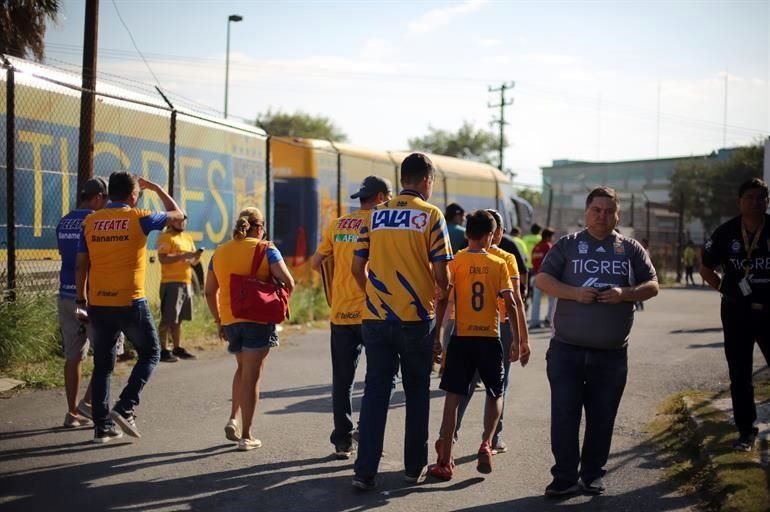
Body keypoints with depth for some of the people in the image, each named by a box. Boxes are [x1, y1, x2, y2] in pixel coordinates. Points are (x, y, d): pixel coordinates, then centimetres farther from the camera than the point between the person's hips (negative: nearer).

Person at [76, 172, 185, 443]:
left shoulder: (91, 221, 5)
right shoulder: (138, 218, -5)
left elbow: (81, 265, 7)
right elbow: (178, 214, 10)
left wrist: (81, 301, 14)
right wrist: (156, 188, 21)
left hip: (98, 304, 4)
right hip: (130, 302, -4)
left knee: (103, 364, 12)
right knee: (149, 353, 14)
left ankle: (102, 426, 11)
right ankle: (125, 407, -1)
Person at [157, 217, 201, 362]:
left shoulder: (188, 238, 19)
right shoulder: (165, 237, -6)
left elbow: (193, 262, 20)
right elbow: (162, 258, -19)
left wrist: (196, 256, -2)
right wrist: (183, 256, -24)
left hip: (186, 283, 8)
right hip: (171, 283, -8)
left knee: (178, 319, 13)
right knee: (167, 319, -7)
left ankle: (178, 348, 19)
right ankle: (163, 351, -6)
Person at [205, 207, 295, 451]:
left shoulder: (220, 252, 9)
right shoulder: (265, 250, -4)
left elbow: (210, 292, 10)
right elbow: (288, 282, -11)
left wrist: (219, 321, 19)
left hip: (229, 320, 4)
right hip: (258, 319, -4)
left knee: (242, 368, 25)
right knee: (252, 375, 1)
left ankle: (233, 419, 11)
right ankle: (246, 436, 3)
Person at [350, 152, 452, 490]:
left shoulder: (375, 215, 6)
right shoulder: (431, 215, -4)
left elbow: (357, 267, 6)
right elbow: (440, 272, -8)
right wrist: (440, 294, 13)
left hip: (375, 317, 3)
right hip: (417, 317, -3)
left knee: (375, 392, 6)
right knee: (417, 393, 11)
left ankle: (365, 471, 1)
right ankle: (415, 467, 19)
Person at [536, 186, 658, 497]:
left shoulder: (630, 249, 9)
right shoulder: (568, 245, 6)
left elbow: (652, 286, 8)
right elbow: (542, 280, 1)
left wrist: (625, 294, -12)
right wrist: (574, 293, -16)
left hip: (611, 353, 1)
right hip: (566, 349, -1)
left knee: (602, 418, 7)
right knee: (564, 415, -3)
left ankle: (592, 475, 20)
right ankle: (565, 478, 4)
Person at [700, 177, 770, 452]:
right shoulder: (726, 233, -3)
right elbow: (706, 268, 10)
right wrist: (726, 289, 0)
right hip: (737, 312, 1)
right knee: (740, 375, 7)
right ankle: (746, 431, 16)